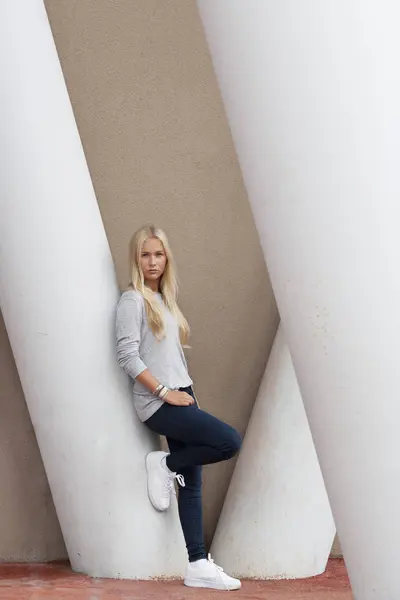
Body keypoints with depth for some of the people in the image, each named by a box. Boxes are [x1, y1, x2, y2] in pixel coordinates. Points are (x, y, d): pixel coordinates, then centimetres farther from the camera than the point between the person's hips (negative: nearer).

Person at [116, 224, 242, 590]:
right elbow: (127, 357, -15)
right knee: (230, 441, -18)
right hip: (157, 403, -8)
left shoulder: (165, 300, 18)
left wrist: (187, 392, 9)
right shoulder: (133, 300, -6)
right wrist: (165, 391, -18)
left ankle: (199, 566, 8)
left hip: (180, 398, 8)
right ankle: (165, 465, 1)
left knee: (191, 484, 5)